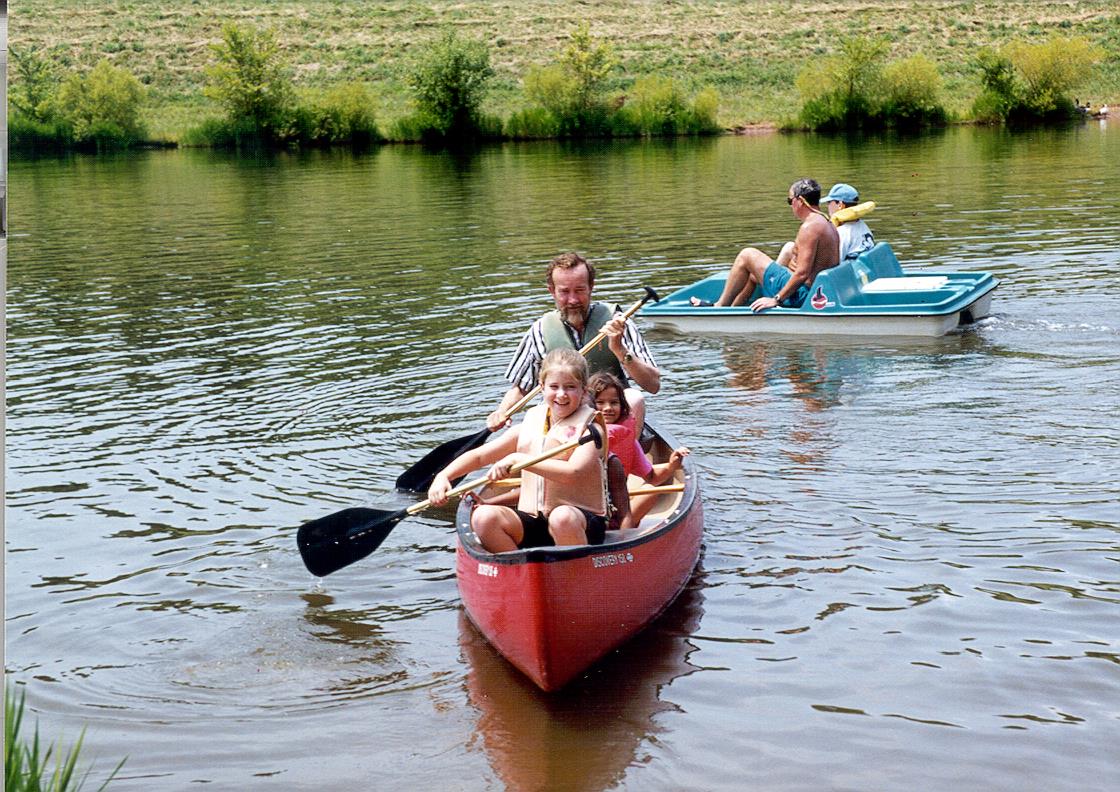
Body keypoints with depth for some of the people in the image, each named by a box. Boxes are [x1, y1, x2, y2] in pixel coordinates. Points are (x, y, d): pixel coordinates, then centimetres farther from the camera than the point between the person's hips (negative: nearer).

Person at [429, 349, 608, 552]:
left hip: (582, 522, -4)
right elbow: (478, 456, 12)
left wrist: (518, 459, -21)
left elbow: (573, 472, -20)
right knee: (484, 517, -22)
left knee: (562, 517, -39)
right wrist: (443, 476, -4)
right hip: (533, 522, 4)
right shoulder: (528, 428, 12)